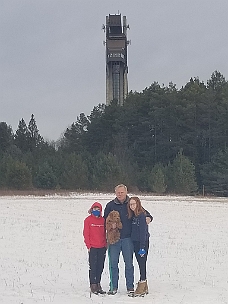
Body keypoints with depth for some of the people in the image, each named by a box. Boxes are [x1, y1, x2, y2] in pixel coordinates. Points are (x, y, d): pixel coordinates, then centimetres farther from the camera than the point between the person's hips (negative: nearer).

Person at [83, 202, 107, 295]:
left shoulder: (103, 220, 8)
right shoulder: (88, 220, -2)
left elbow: (104, 233, 14)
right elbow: (86, 234, -2)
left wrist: (105, 245, 9)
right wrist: (88, 245, -6)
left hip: (102, 247, 4)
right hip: (93, 247, -4)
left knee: (100, 267, 9)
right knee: (93, 266, 0)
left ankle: (98, 284, 19)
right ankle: (93, 285, 6)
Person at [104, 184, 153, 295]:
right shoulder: (110, 205, 6)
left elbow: (144, 213, 11)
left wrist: (148, 218, -9)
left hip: (127, 238, -1)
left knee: (129, 263, 4)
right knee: (113, 263, 3)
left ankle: (130, 286, 14)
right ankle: (113, 287, 13)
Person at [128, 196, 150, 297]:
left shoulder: (142, 215, -14)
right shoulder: (133, 216, 10)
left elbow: (143, 232, -17)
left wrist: (142, 247, -19)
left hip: (142, 243, -8)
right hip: (135, 243, 8)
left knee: (142, 264, -4)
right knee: (140, 265, 12)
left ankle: (141, 286, -1)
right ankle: (144, 288, 19)